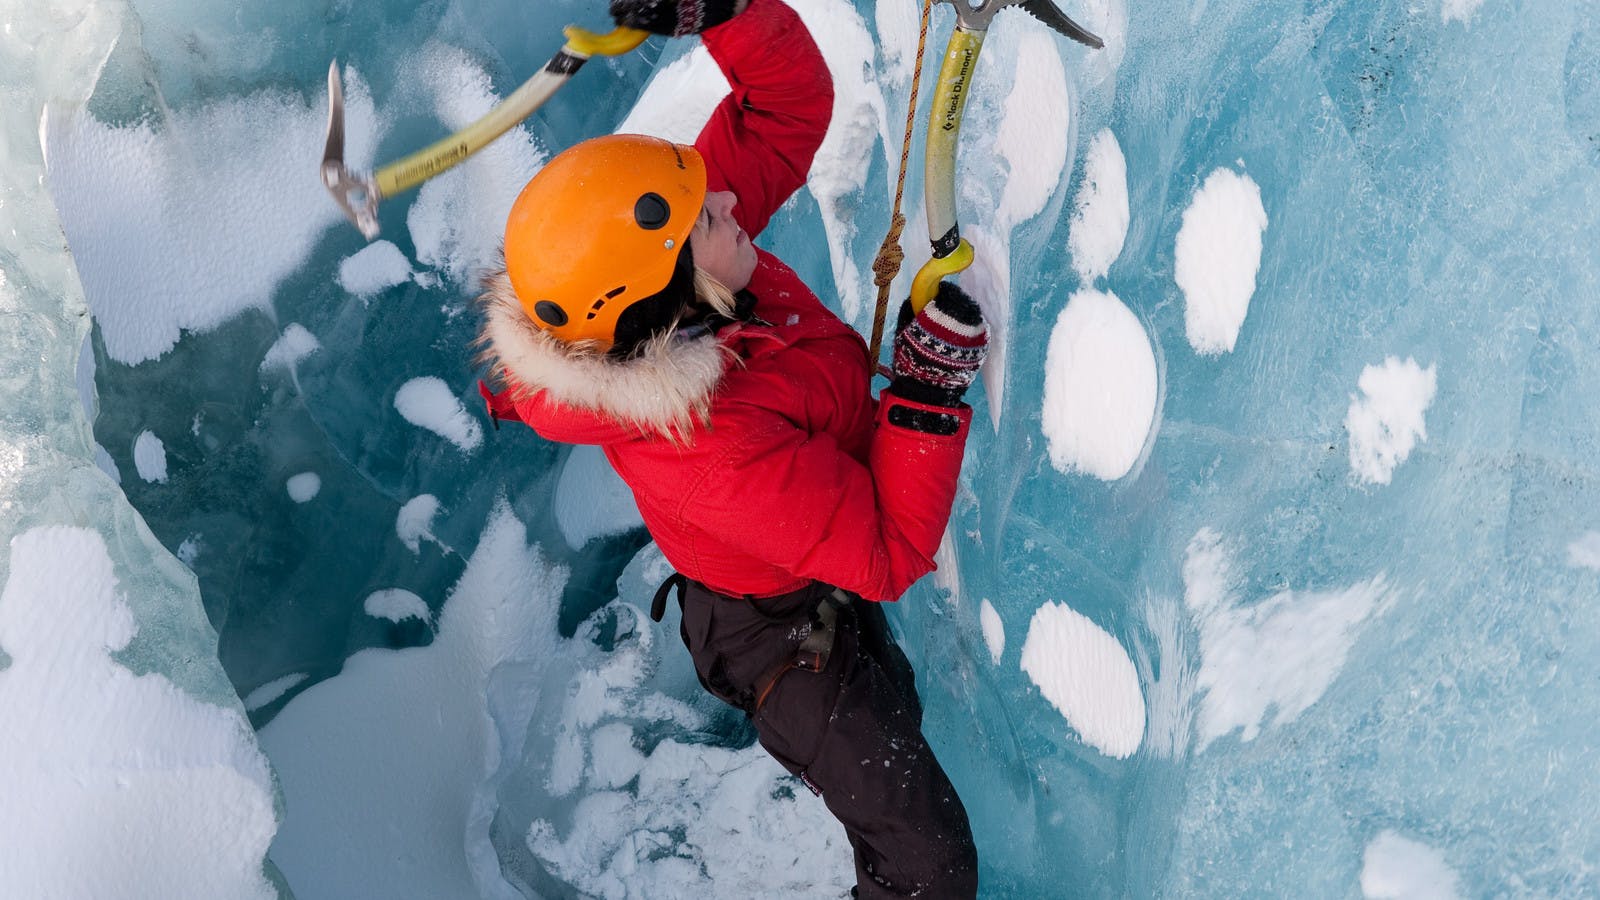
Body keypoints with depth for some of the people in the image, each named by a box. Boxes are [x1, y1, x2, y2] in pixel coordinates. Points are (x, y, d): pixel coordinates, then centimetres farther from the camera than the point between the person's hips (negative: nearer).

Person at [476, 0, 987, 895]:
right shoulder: (711, 446, -44)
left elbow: (793, 99, -12)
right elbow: (889, 555, -34)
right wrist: (930, 388, -36)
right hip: (788, 640, -9)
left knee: (894, 713, 37)